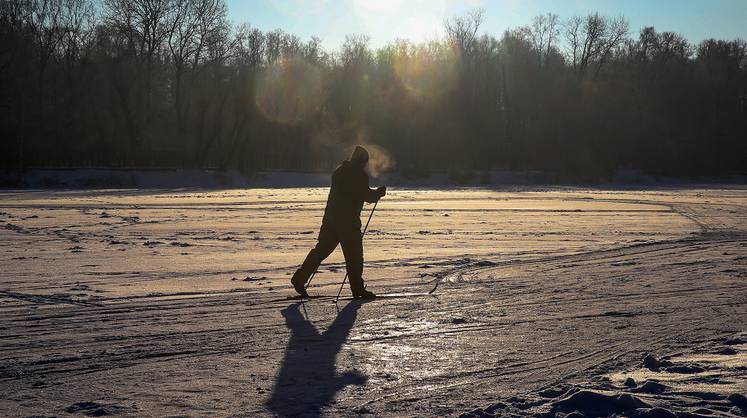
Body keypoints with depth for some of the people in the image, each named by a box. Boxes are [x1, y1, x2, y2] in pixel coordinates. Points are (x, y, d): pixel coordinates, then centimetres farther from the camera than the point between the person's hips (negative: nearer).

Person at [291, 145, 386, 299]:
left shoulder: (339, 171, 13)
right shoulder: (360, 175, -10)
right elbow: (367, 196, -11)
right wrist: (379, 193, 8)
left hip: (330, 218, 7)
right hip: (348, 221, -7)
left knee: (321, 250, 12)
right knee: (354, 255, 1)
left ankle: (299, 279, 10)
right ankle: (358, 289, 5)